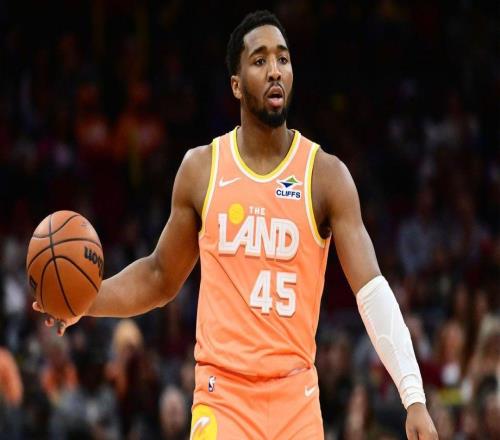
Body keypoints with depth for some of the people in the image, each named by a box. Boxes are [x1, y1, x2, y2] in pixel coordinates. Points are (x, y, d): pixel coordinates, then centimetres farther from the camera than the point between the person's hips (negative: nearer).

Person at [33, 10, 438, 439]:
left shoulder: (326, 174, -2)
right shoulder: (201, 169, 5)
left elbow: (373, 290, -8)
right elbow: (161, 277, 18)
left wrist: (414, 398, -17)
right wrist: (86, 300, 1)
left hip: (297, 397, 0)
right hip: (222, 394, 0)